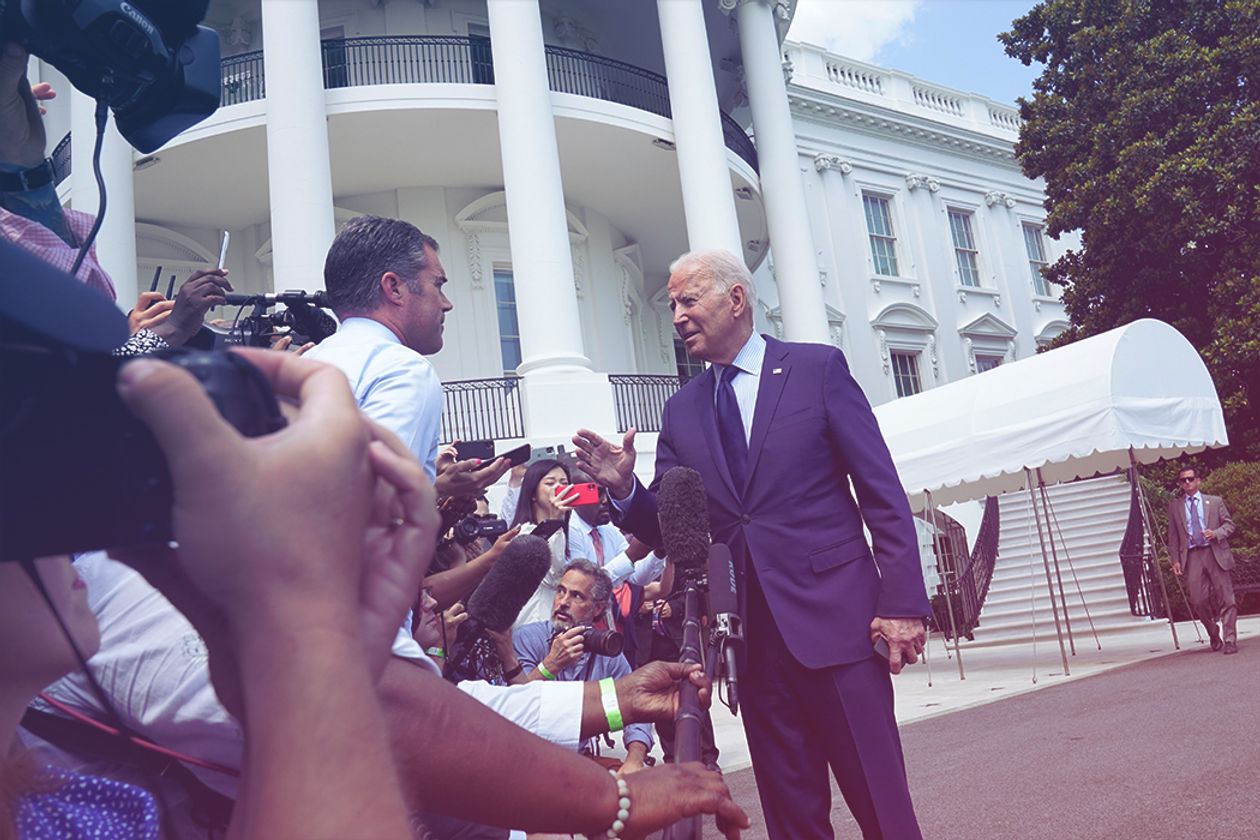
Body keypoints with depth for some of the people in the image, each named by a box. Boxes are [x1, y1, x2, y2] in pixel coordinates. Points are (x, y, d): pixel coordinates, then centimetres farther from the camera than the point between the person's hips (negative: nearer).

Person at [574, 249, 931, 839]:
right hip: (754, 636, 4)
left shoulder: (818, 369, 0)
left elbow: (883, 492, -3)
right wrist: (624, 487, -9)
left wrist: (902, 602, -10)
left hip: (834, 618, -3)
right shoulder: (680, 412, 11)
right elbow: (670, 532, 11)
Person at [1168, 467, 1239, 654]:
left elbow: (1229, 524, 10)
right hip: (1192, 556, 1)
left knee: (1226, 599, -4)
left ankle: (1230, 640, 0)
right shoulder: (1174, 505, 10)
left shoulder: (1215, 501, 10)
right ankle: (1214, 635, 18)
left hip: (1216, 554, 0)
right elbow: (1173, 535, 10)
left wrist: (1216, 533, -11)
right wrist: (1175, 560, 2)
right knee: (1198, 600, -3)